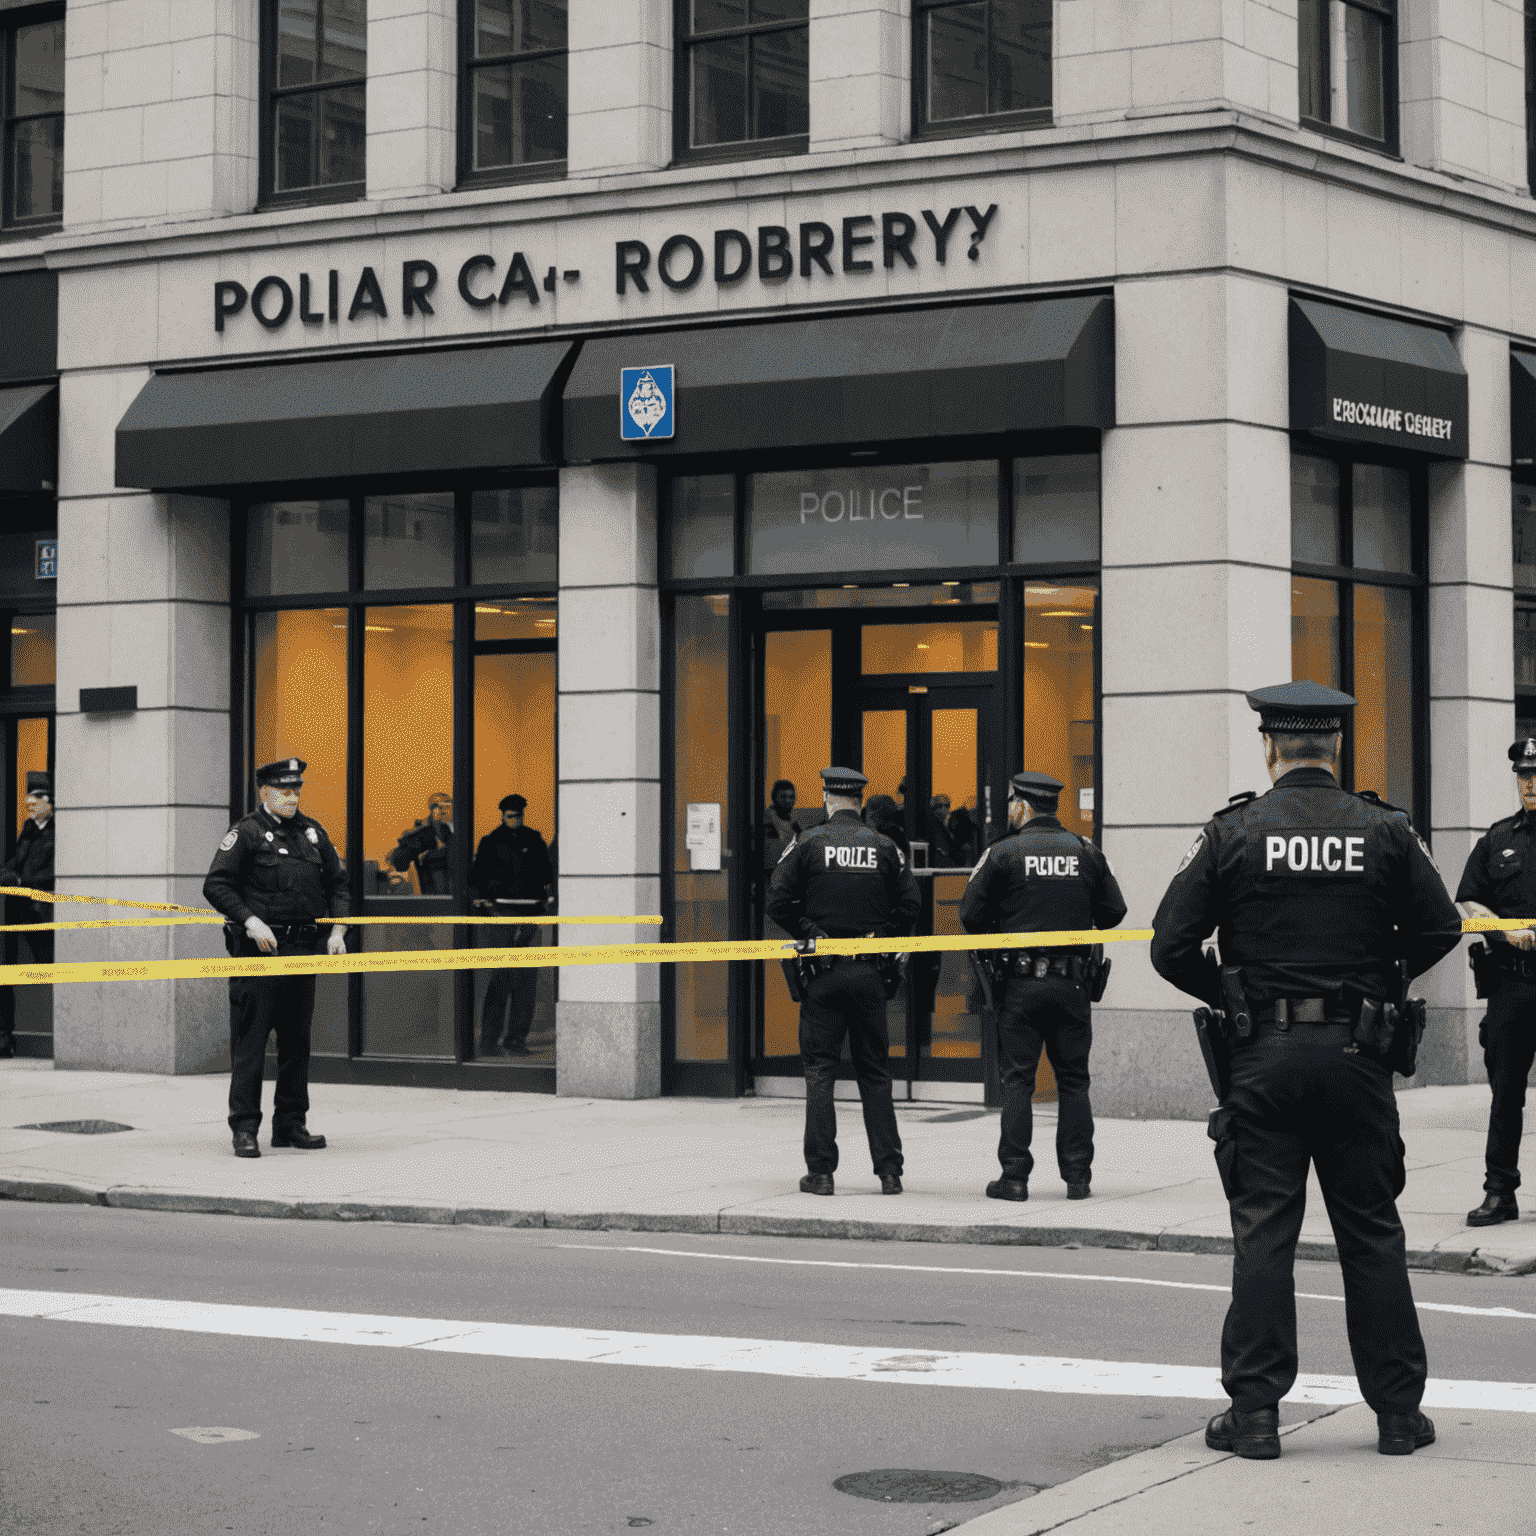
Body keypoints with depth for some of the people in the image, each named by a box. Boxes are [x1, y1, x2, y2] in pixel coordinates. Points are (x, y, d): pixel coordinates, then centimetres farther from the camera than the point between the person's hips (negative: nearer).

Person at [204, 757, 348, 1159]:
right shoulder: (246, 833, -4)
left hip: (303, 951, 6)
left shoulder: (312, 832, 13)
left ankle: (290, 1125, 18)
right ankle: (244, 1128, -2)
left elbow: (336, 882, 20)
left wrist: (337, 930, 8)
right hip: (258, 949, -6)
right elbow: (216, 886, -9)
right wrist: (250, 920, -19)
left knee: (297, 1040, 10)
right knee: (250, 1040, -5)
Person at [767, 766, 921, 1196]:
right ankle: (889, 1170, 6)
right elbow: (910, 903, 0)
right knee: (875, 1071, 9)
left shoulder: (808, 842, -3)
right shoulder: (883, 846, 4)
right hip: (870, 971, 2)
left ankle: (820, 1171, 0)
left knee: (820, 1071, 3)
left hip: (823, 971, -2)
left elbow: (778, 901, -8)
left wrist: (809, 934, 2)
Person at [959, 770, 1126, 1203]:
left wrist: (996, 938, 15)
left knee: (1017, 1080, 2)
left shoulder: (1003, 853, -5)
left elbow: (971, 915, -5)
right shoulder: (1087, 853, 5)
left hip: (1021, 983, -3)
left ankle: (1014, 1176, 0)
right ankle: (1077, 1176, 8)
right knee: (1073, 1079, 9)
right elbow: (1113, 912, 9)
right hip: (1073, 985, 3)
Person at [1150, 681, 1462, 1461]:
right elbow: (1439, 930, 4)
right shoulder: (1385, 831, 0)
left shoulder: (1233, 832, -4)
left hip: (1263, 1054, -1)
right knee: (1371, 1230, 9)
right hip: (1356, 1052, 1)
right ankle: (1398, 1410, 12)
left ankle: (1254, 1410, 2)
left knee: (1262, 1230, 3)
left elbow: (1171, 947, -6)